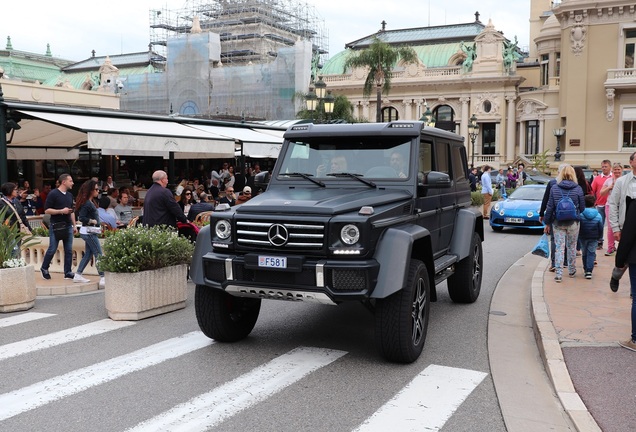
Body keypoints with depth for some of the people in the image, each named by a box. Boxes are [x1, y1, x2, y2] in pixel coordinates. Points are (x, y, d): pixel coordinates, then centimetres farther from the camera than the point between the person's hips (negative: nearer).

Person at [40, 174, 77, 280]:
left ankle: (68, 272, 8)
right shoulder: (53, 194, -7)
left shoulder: (70, 195, 15)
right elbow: (47, 210, -11)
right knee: (52, 249, -1)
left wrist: (74, 225, 17)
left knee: (69, 250, 3)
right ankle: (44, 268, 19)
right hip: (56, 226, -6)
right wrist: (61, 211, -18)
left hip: (68, 226, 6)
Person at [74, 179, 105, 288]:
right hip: (88, 231, -10)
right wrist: (92, 221, -13)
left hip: (90, 232, 10)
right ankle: (103, 279, -9)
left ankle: (78, 276, 21)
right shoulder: (86, 203, -17)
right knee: (98, 254, -9)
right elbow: (81, 218, -22)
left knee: (88, 254, 15)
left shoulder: (90, 202, 13)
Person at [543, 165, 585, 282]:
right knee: (572, 247, 15)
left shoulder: (554, 188, -4)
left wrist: (547, 223, 4)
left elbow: (550, 207, -2)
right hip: (573, 222, 0)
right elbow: (582, 207, 0)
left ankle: (559, 274, -4)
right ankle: (572, 271, 28)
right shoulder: (578, 189, -4)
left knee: (559, 247, 2)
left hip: (558, 222, 0)